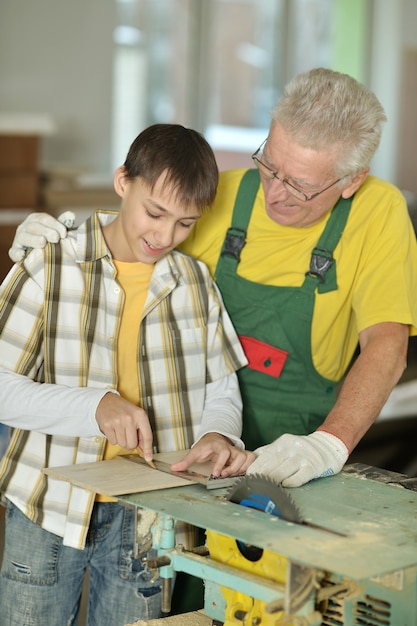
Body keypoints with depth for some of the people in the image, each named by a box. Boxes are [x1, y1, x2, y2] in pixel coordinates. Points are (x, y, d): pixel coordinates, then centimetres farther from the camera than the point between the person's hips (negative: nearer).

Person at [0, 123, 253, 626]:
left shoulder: (194, 279, 3)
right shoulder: (50, 269, -7)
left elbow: (221, 385, 9)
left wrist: (220, 432, -14)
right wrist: (94, 406, -23)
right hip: (49, 508, -2)